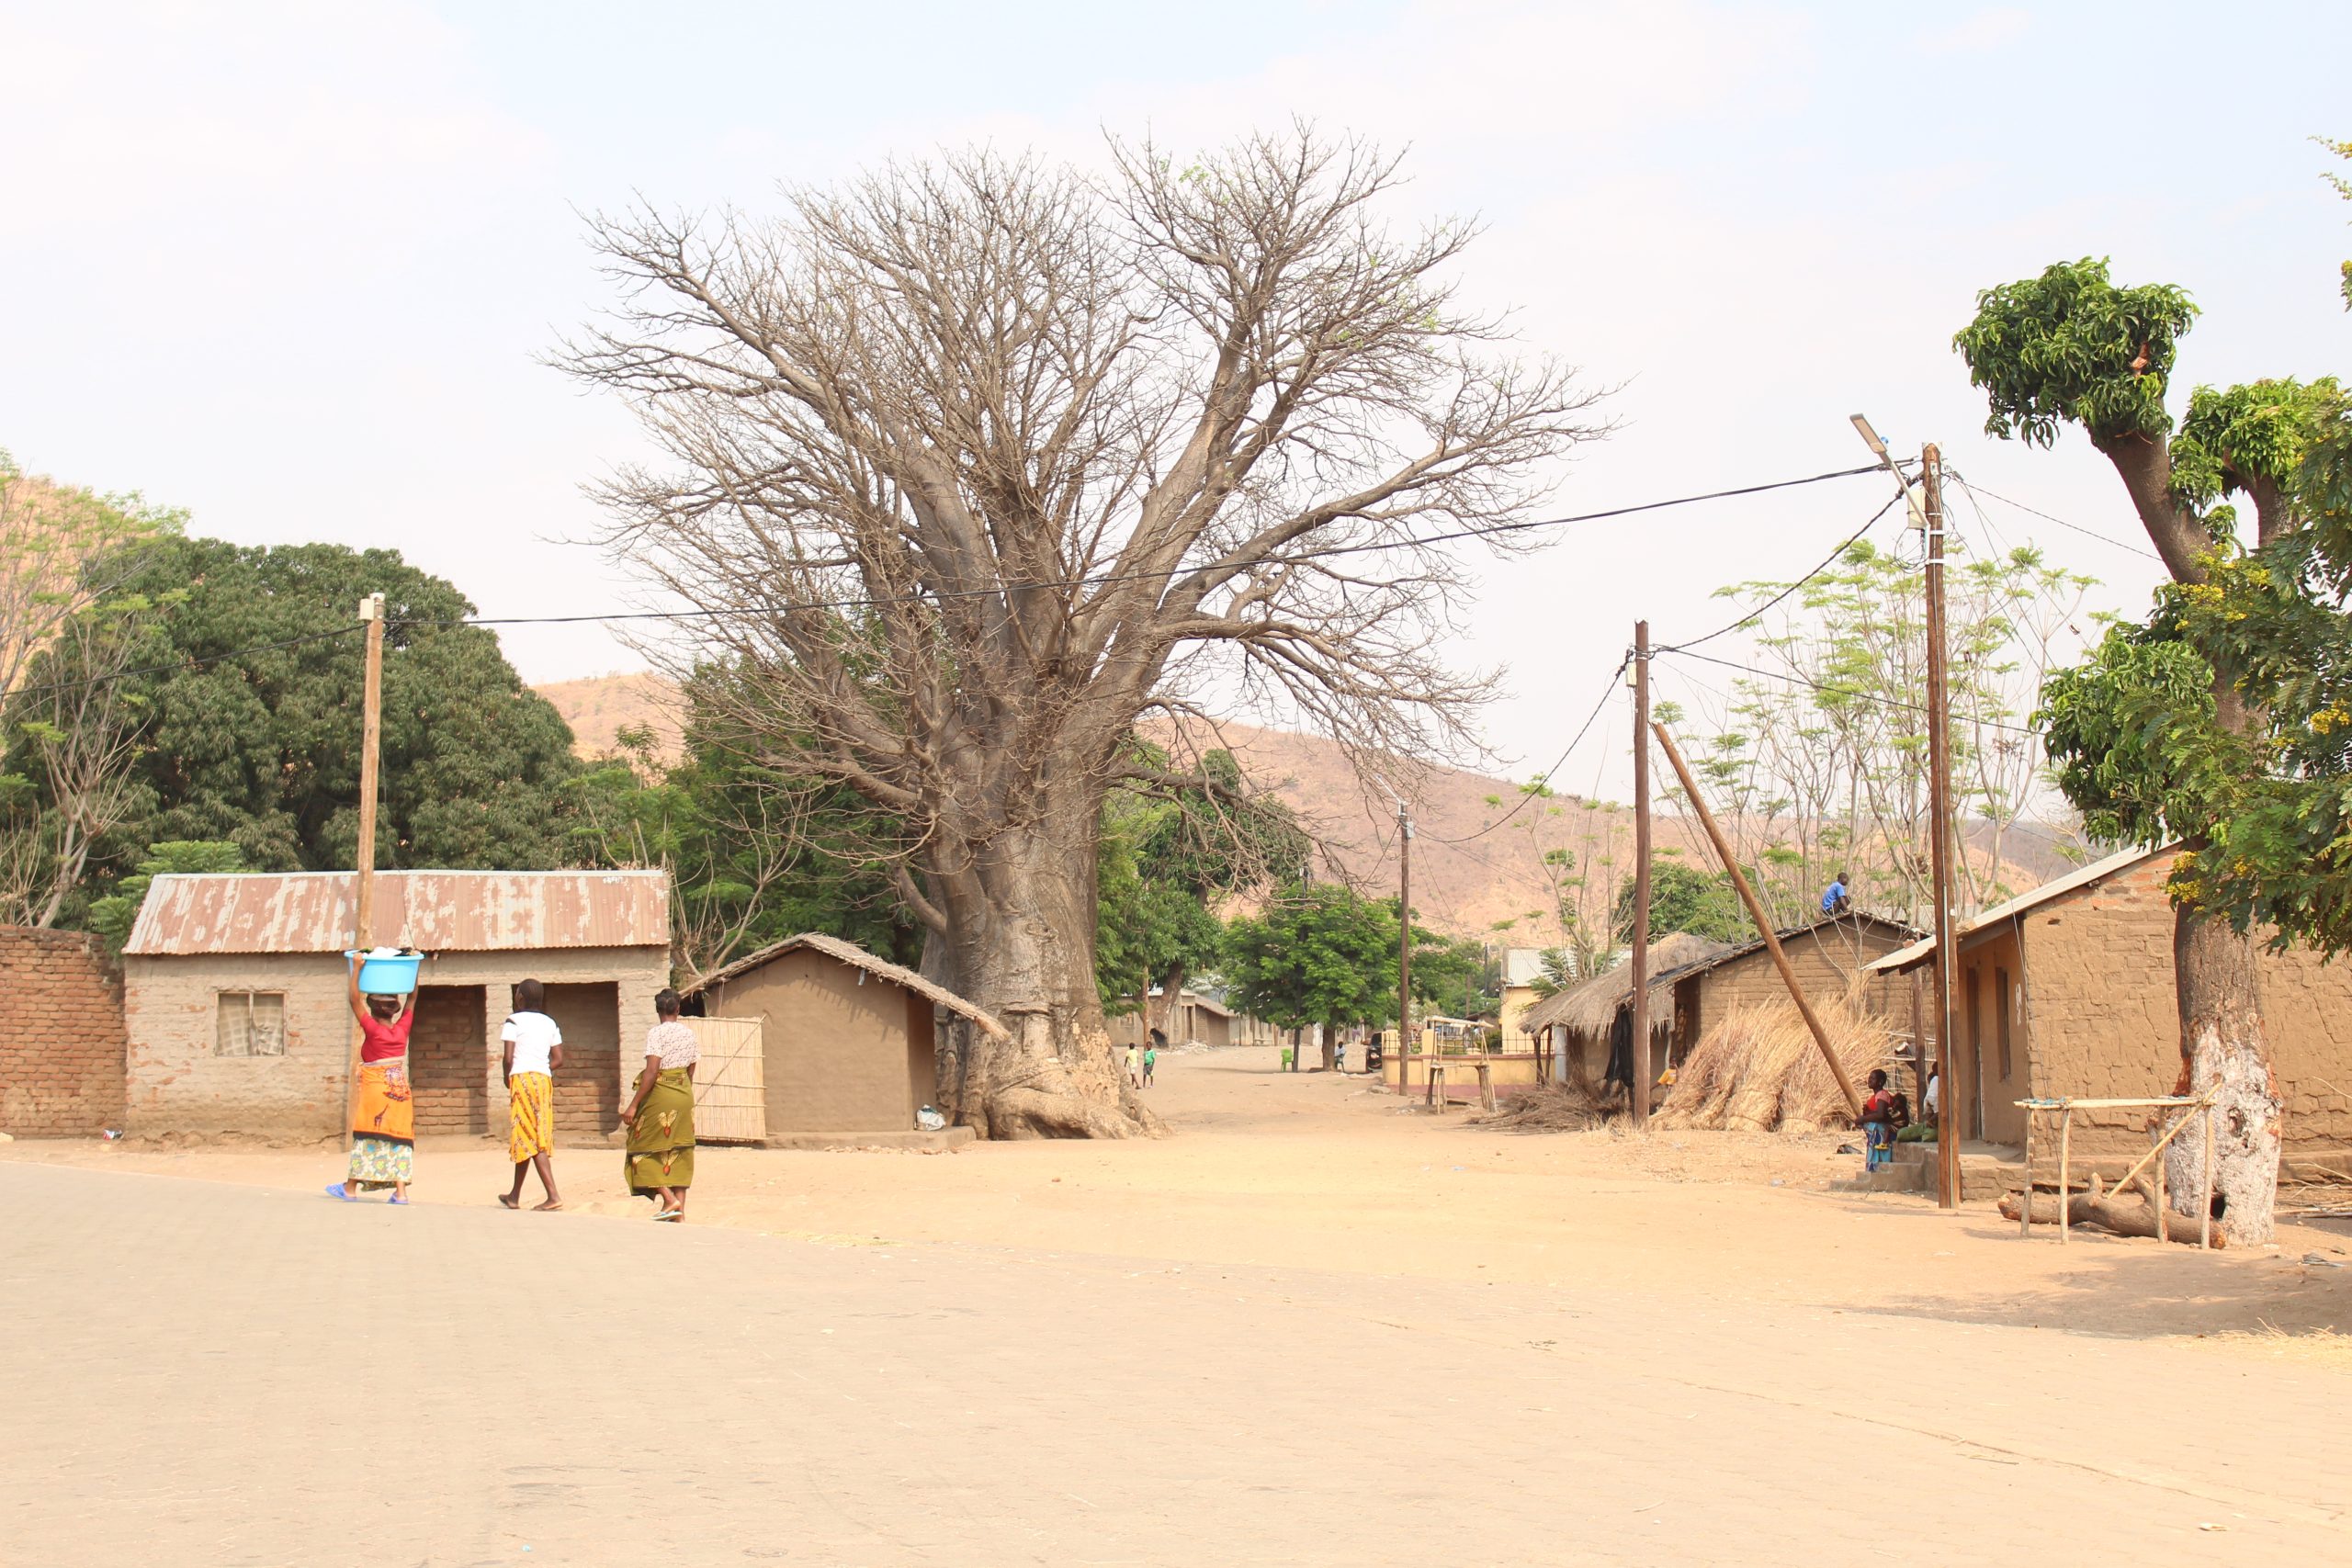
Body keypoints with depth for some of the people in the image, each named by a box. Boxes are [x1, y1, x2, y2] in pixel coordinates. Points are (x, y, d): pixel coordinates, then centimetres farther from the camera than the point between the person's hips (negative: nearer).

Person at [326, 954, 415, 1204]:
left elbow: (355, 1000, -12)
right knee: (399, 1136, 2)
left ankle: (351, 1188, 11)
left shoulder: (373, 1029, -11)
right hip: (400, 1088, 3)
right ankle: (401, 1191, -4)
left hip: (375, 1088, -3)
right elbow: (412, 998, 11)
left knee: (367, 1138, 4)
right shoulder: (402, 1029, 0)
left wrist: (356, 968, -11)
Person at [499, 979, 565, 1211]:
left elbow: (508, 1057, -10)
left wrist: (507, 1079, 6)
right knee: (539, 1138, 12)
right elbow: (559, 1059, 8)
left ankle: (553, 1196, -19)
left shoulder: (514, 1021, -4)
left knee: (528, 1140, -6)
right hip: (545, 1079, 6)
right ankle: (515, 1196, 24)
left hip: (522, 1078, -6)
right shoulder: (550, 1023, 13)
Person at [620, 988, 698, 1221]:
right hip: (684, 1095, 6)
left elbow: (651, 1072, -19)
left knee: (647, 1149, 5)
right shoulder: (689, 1035, 7)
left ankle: (669, 1199, -9)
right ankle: (679, 1211, 5)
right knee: (679, 1153, 8)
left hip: (659, 1096, -6)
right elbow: (690, 1073, 12)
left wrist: (633, 1105, -17)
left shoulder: (656, 1033, -12)